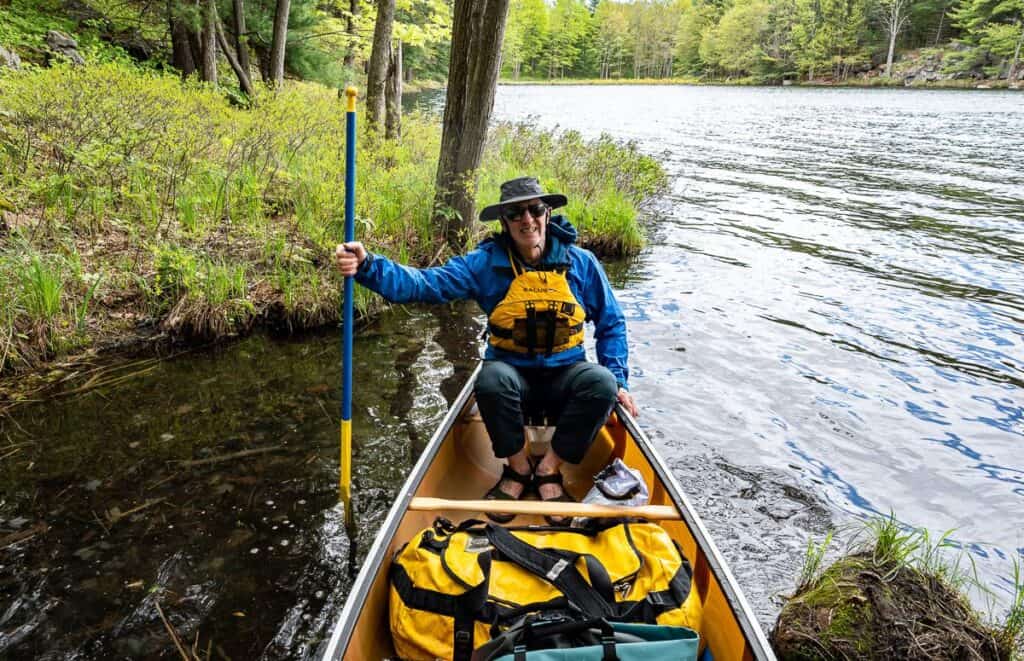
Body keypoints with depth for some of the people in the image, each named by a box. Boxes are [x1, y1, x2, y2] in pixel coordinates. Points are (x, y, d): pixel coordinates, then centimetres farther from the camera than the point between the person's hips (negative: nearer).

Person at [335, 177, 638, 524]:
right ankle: (518, 467, -7)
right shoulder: (486, 262, -6)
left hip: (564, 376, 1)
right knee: (491, 378, -34)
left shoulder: (580, 262, -2)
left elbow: (611, 323, 8)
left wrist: (618, 379, -2)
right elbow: (426, 283, -17)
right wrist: (368, 267, -33)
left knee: (602, 382, -30)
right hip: (512, 375, -1)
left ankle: (549, 469, -8)